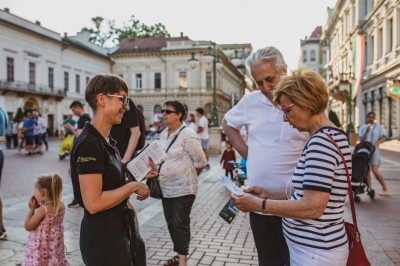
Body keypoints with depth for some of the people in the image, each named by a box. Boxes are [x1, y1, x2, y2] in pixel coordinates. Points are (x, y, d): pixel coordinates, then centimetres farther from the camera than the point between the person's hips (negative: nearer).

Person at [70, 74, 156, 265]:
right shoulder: (89, 143, -23)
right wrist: (133, 186, -18)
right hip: (102, 236, -9)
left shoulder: (106, 140, 7)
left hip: (118, 229, 9)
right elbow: (94, 203, -26)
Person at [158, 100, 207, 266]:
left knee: (180, 224, 0)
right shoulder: (163, 134, 7)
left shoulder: (187, 135, -16)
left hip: (183, 188, -8)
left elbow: (200, 161, -11)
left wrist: (189, 176, 0)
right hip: (166, 187, 8)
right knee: (171, 222, 15)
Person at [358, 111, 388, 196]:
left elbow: (382, 138, 0)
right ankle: (370, 188, 7)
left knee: (375, 170, -12)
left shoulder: (378, 127, 6)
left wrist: (376, 144, -17)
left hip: (374, 150, -3)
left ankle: (385, 188, 1)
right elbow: (361, 140, 2)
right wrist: (366, 132, -11)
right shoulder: (362, 128, 10)